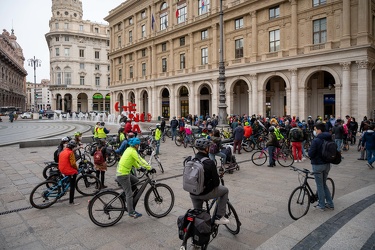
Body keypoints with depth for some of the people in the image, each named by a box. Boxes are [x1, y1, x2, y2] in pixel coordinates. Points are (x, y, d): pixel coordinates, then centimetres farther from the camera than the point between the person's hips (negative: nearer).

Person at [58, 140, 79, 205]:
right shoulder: (70, 153, -16)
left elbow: (62, 162, 15)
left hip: (63, 170, 9)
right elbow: (73, 163, -19)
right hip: (71, 171, -9)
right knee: (72, 186, 0)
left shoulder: (62, 152, 10)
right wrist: (76, 168, -1)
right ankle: (71, 201, 3)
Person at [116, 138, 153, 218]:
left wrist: (139, 167, 26)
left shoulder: (129, 149, 11)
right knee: (129, 193, -5)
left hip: (122, 172, 10)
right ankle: (131, 212, 1)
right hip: (123, 175, -10)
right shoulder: (133, 151, -18)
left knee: (136, 181, 21)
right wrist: (150, 168, -16)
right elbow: (141, 161, -21)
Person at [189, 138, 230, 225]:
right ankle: (219, 217, 19)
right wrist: (216, 183, 10)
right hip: (205, 193, -5)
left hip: (192, 194, 6)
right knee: (225, 190, 19)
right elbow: (216, 182, -14)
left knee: (197, 213, 31)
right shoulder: (209, 162, -21)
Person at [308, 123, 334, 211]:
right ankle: (330, 204, 24)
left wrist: (309, 150, 0)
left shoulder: (316, 141, -20)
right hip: (327, 164, 7)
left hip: (318, 165, -7)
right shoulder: (329, 139, 3)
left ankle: (322, 205, 15)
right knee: (324, 184, 20)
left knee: (320, 186, 5)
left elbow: (311, 154, -19)